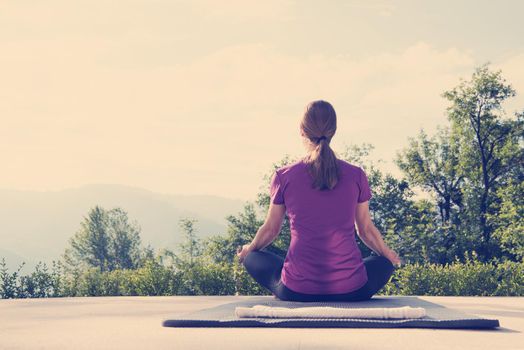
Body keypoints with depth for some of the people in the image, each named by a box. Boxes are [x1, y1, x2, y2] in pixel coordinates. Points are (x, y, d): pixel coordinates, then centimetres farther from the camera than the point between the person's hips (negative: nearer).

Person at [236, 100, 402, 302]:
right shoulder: (356, 175, 0)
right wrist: (388, 254, 34)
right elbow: (366, 230, 12)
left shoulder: (284, 177, -2)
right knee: (385, 263, 32)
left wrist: (248, 249, 33)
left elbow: (270, 230, 11)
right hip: (350, 291, 0)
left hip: (297, 291, 0)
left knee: (252, 258, 28)